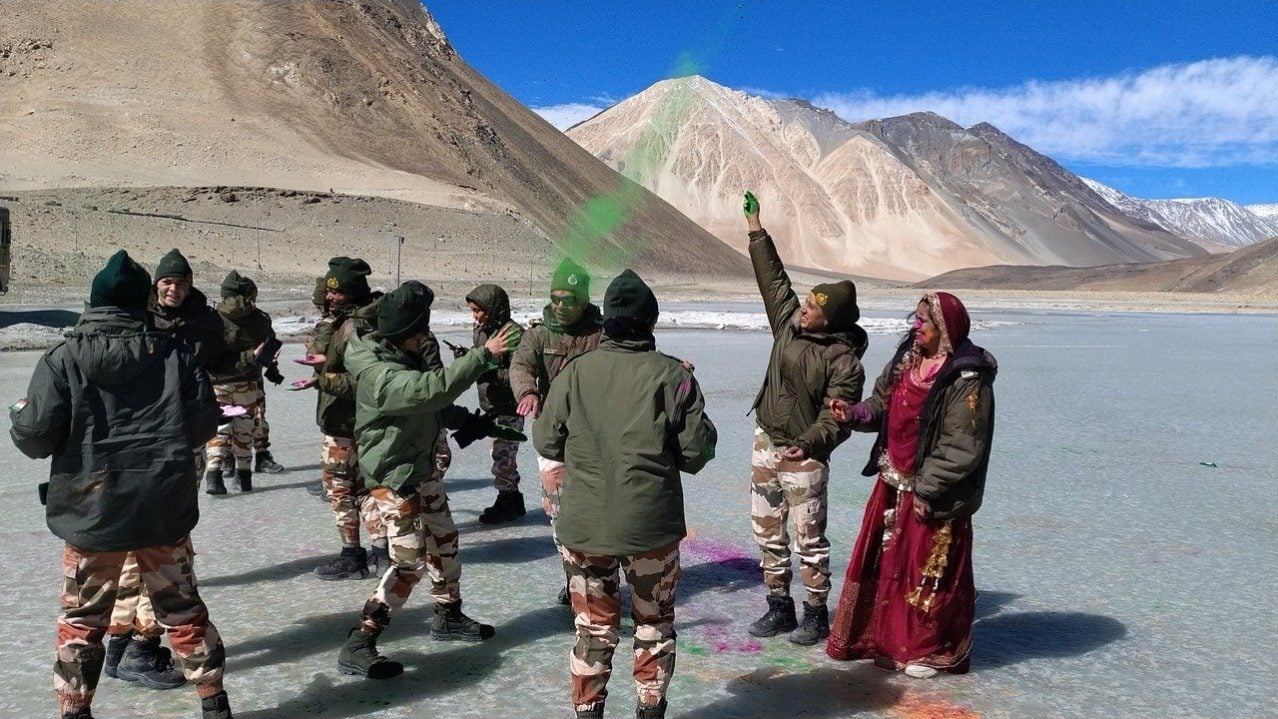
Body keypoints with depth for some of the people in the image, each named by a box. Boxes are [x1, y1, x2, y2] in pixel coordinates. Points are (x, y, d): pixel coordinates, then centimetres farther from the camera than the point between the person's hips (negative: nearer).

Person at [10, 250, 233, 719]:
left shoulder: (64, 358, -8)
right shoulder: (173, 352, -3)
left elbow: (35, 436, -10)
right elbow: (204, 424, -2)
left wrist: (18, 417, 13)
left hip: (92, 512, -2)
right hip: (166, 509, 2)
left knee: (82, 619, 15)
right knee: (183, 609, 15)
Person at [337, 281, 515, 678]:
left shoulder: (405, 355, 4)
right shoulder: (378, 374, -28)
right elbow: (431, 389, -41)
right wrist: (482, 355, -41)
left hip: (423, 466, 10)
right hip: (395, 477, -10)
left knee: (444, 540, 19)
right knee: (409, 560, -10)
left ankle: (449, 616, 36)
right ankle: (358, 646, -2)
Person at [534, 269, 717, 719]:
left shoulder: (575, 371, -5)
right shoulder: (672, 375, -8)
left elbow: (547, 442, 1)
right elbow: (696, 451, -8)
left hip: (584, 523, 1)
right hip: (652, 523, -1)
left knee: (593, 622, 16)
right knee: (654, 620, 18)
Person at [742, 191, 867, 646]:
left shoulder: (844, 361, -16)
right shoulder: (789, 322, 2)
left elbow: (837, 419, -19)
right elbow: (772, 277, 11)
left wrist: (808, 445, -34)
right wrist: (756, 228, 12)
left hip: (804, 455, -7)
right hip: (766, 441, 7)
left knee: (808, 537, 1)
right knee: (767, 530, 14)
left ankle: (816, 614, 17)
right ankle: (779, 607, 27)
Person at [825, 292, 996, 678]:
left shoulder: (967, 379, -19)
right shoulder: (906, 361, 4)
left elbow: (961, 446, -20)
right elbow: (882, 405, 11)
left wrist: (927, 488, -20)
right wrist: (852, 414, -9)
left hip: (936, 494, -7)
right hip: (894, 483, 8)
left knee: (931, 570, 5)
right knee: (887, 561, 15)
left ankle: (932, 650, 23)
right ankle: (888, 639, 32)